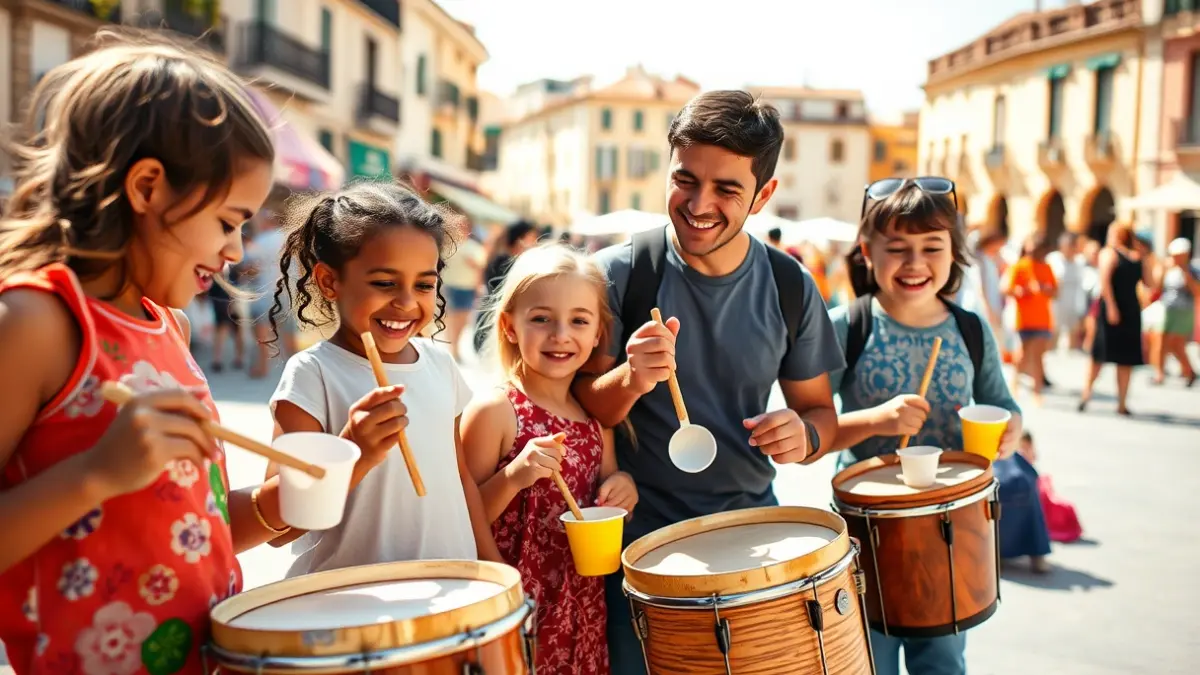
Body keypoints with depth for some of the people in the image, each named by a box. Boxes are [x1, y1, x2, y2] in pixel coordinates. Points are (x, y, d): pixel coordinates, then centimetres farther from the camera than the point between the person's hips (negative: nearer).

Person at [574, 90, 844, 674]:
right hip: (639, 538, -2)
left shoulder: (789, 287, -3)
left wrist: (803, 435, -15)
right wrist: (628, 381, -28)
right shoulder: (618, 275, -12)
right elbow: (582, 408, -7)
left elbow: (819, 409, 8)